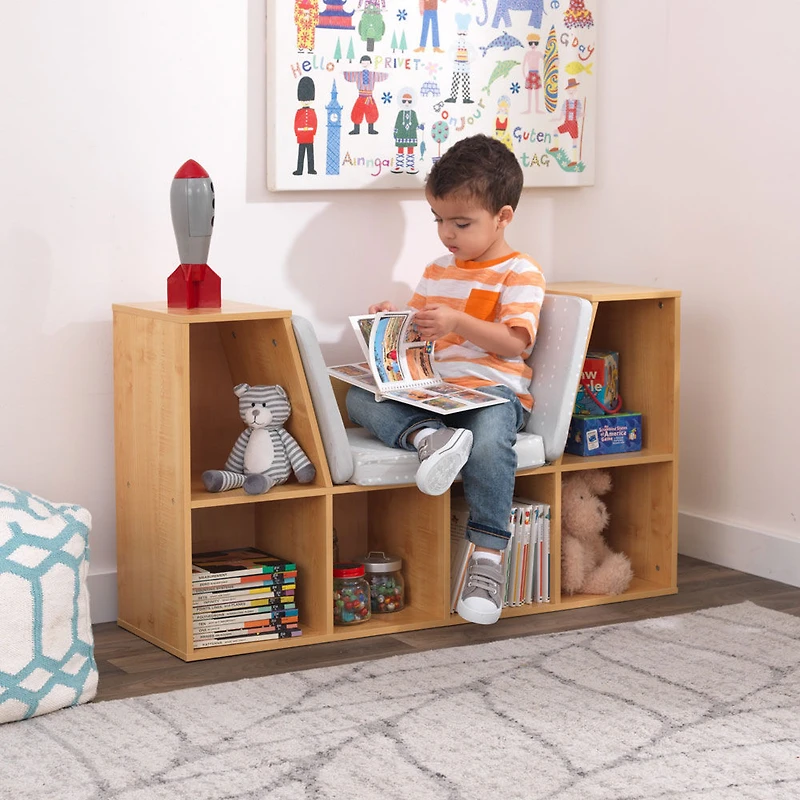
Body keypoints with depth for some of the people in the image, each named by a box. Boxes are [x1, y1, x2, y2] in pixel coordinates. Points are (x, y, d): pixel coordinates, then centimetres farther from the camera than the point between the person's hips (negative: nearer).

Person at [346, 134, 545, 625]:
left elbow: (515, 343, -13)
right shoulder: (438, 272, 22)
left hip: (495, 391, -6)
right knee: (360, 398, -16)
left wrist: (458, 322, -23)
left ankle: (488, 558, -31)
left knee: (487, 439, -39)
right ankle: (429, 438, -41)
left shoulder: (520, 274, 1)